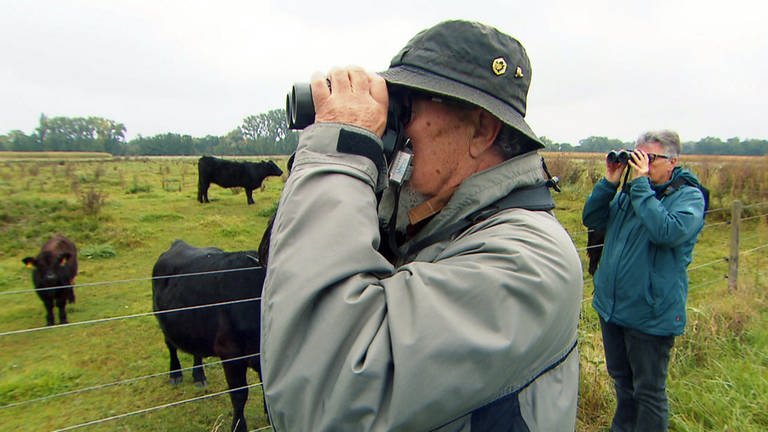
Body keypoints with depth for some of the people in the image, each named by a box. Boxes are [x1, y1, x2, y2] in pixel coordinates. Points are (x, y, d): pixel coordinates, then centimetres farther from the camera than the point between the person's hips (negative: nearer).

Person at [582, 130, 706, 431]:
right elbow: (591, 220, 4)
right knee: (620, 378, 25)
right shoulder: (628, 191, 6)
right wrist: (609, 182, -7)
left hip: (651, 313, -6)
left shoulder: (689, 196, -10)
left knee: (649, 391, 10)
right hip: (611, 305, 6)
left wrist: (640, 183, -24)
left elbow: (667, 232, -28)